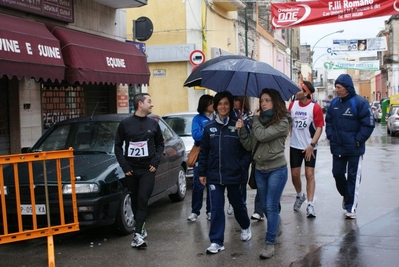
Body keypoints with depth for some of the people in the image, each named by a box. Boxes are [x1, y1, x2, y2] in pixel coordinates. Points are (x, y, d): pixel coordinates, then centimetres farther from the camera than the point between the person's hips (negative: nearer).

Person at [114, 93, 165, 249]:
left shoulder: (153, 124, 4)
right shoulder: (125, 123, -2)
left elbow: (160, 144, 12)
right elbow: (118, 146, 2)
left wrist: (156, 161, -1)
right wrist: (124, 166, -6)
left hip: (147, 170, 0)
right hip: (131, 170, 0)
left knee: (143, 200, -9)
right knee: (135, 200, 10)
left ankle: (138, 234, -11)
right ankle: (141, 227, 27)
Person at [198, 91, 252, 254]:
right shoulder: (209, 127, 3)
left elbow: (247, 149, -4)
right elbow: (203, 152, 7)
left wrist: (242, 167, -12)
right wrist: (202, 172, 6)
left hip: (235, 175, -1)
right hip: (214, 175, 1)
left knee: (237, 204, 16)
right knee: (216, 208, 1)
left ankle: (245, 226, 44)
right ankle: (216, 241, 7)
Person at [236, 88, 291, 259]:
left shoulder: (282, 121, -9)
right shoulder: (260, 121, 9)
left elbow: (263, 135, -22)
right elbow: (250, 145, 5)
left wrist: (256, 119, -6)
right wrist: (242, 130, -10)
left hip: (277, 169, -6)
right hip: (260, 170, 6)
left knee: (271, 207, -6)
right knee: (265, 207, 14)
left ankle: (270, 243, -1)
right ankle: (274, 230, 36)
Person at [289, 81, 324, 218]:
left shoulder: (315, 107, -11)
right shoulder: (293, 104, 1)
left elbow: (319, 128, -11)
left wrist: (311, 145, -17)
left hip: (309, 147, -4)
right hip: (295, 146, 4)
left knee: (309, 174, -2)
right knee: (295, 174, 9)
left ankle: (310, 204, 4)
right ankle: (299, 195, 35)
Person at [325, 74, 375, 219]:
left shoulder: (360, 102, -13)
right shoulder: (334, 103, 4)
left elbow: (368, 124, -14)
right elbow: (329, 121, 15)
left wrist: (358, 140, -14)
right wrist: (330, 135, 3)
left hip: (354, 149, -5)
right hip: (337, 147, 5)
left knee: (353, 177, 2)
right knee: (337, 173, 14)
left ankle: (351, 207, 9)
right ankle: (346, 195, 40)